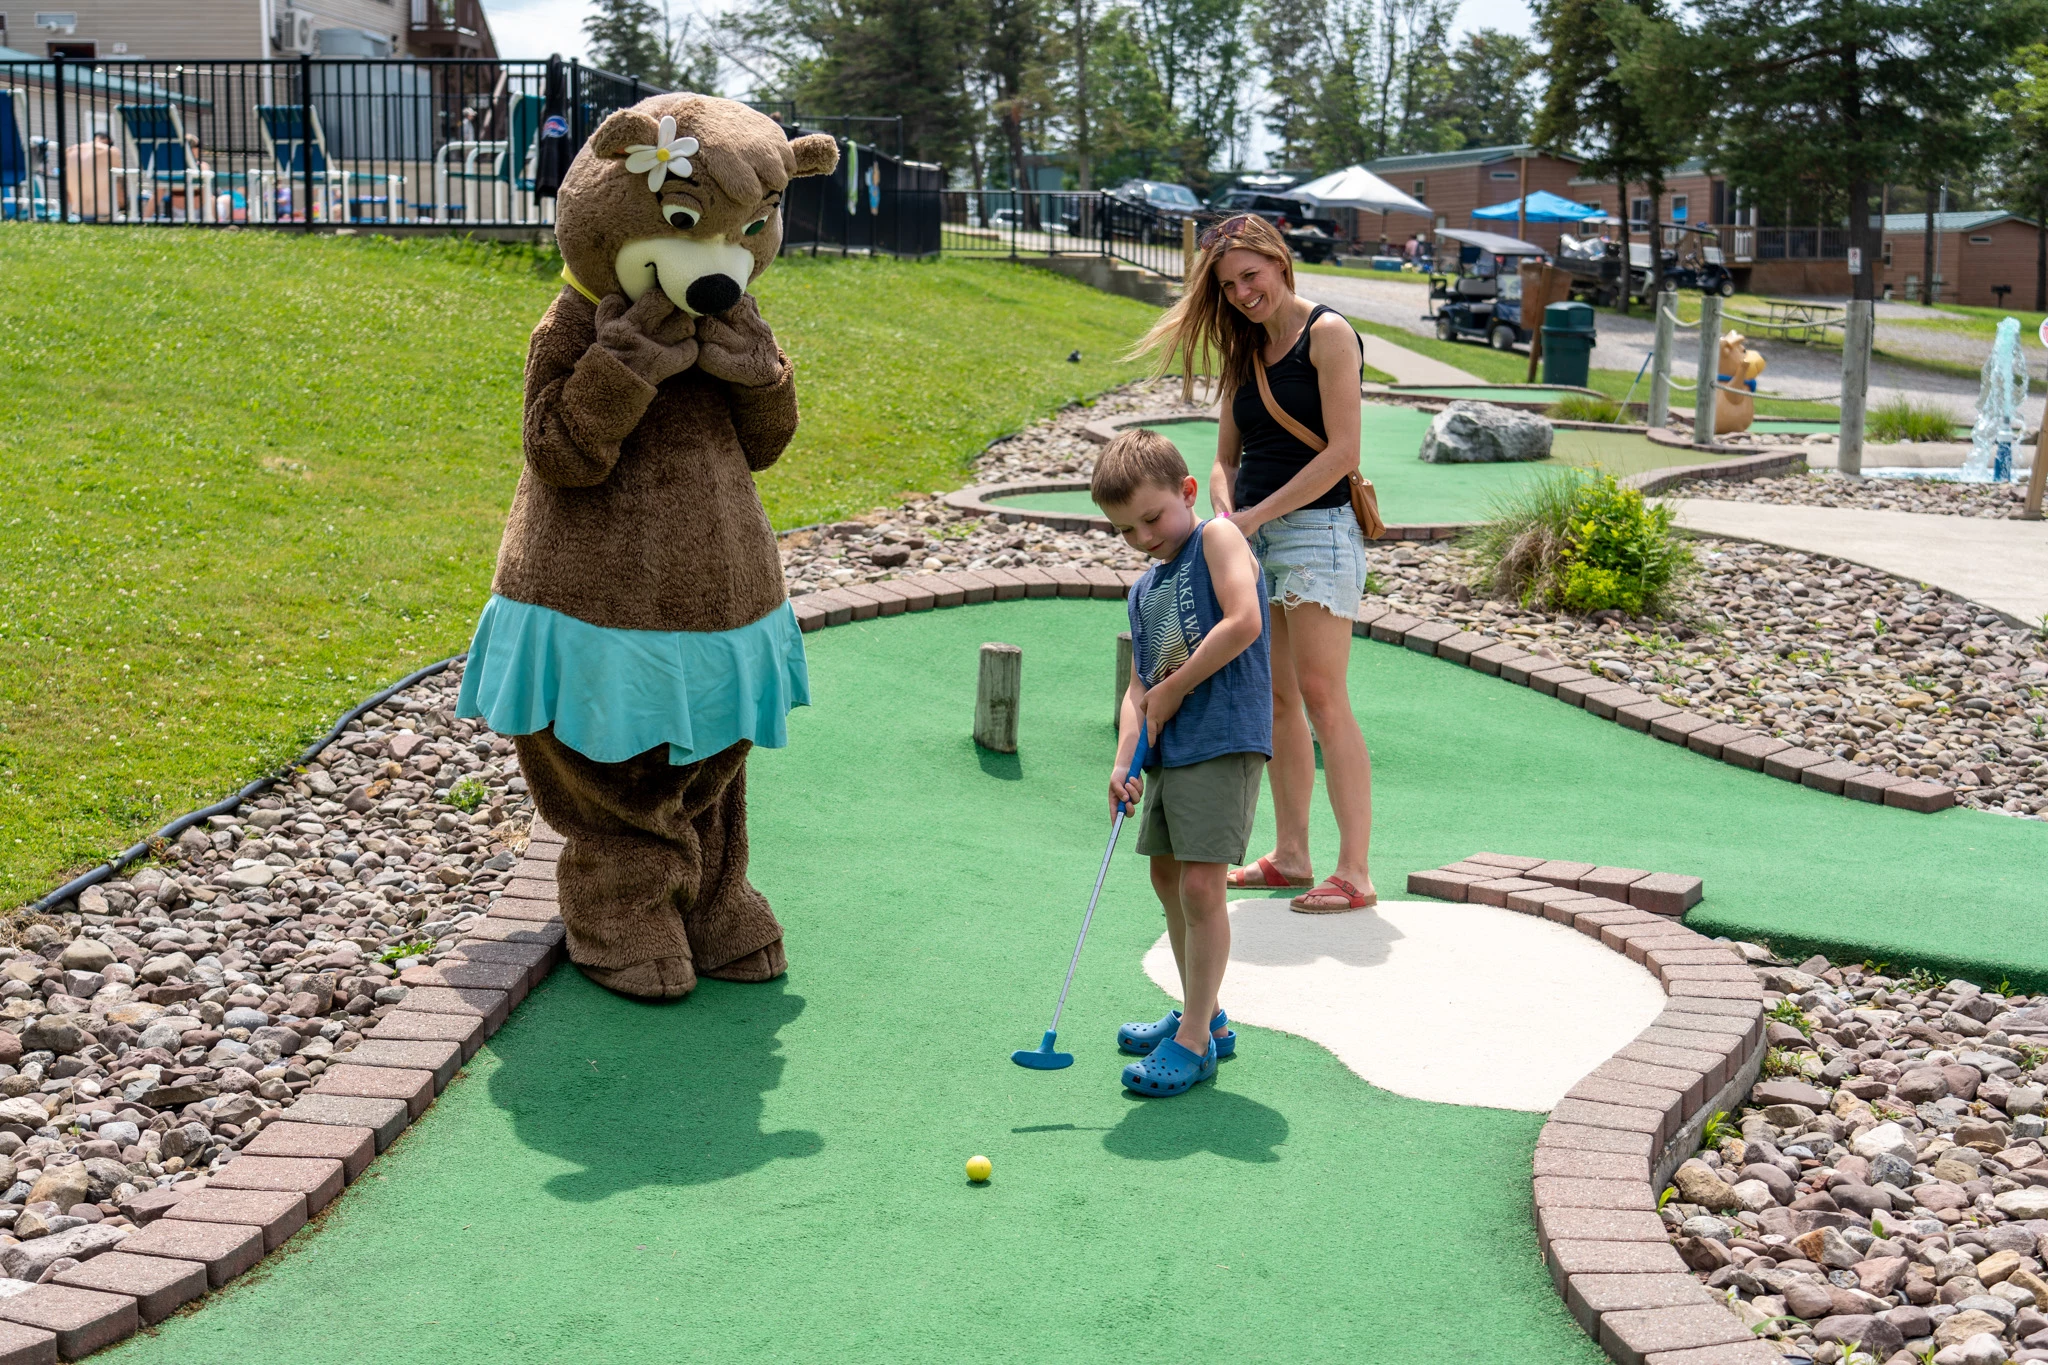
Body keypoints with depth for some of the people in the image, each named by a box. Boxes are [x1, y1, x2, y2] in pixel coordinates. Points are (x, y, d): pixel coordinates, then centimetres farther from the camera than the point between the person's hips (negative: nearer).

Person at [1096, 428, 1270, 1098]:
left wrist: (1174, 688, -12)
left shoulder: (1218, 538, -5)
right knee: (1168, 876, 16)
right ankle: (1205, 1016, 31)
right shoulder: (1144, 590, 16)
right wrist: (1125, 759, -5)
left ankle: (1194, 1042, -4)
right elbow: (1139, 688, 12)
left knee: (1200, 882, -12)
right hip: (1169, 749, 9)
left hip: (1224, 741, -9)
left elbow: (1244, 622, -20)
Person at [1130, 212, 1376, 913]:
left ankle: (1354, 873, -8)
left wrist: (1254, 516, -13)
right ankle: (1289, 855, 18)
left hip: (1316, 528, -7)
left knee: (1321, 699, -10)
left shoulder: (1327, 333, -7)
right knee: (1273, 700, 9)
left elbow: (1342, 452, -14)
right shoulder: (1246, 351, 15)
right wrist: (1226, 513, -6)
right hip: (1254, 538, 7)